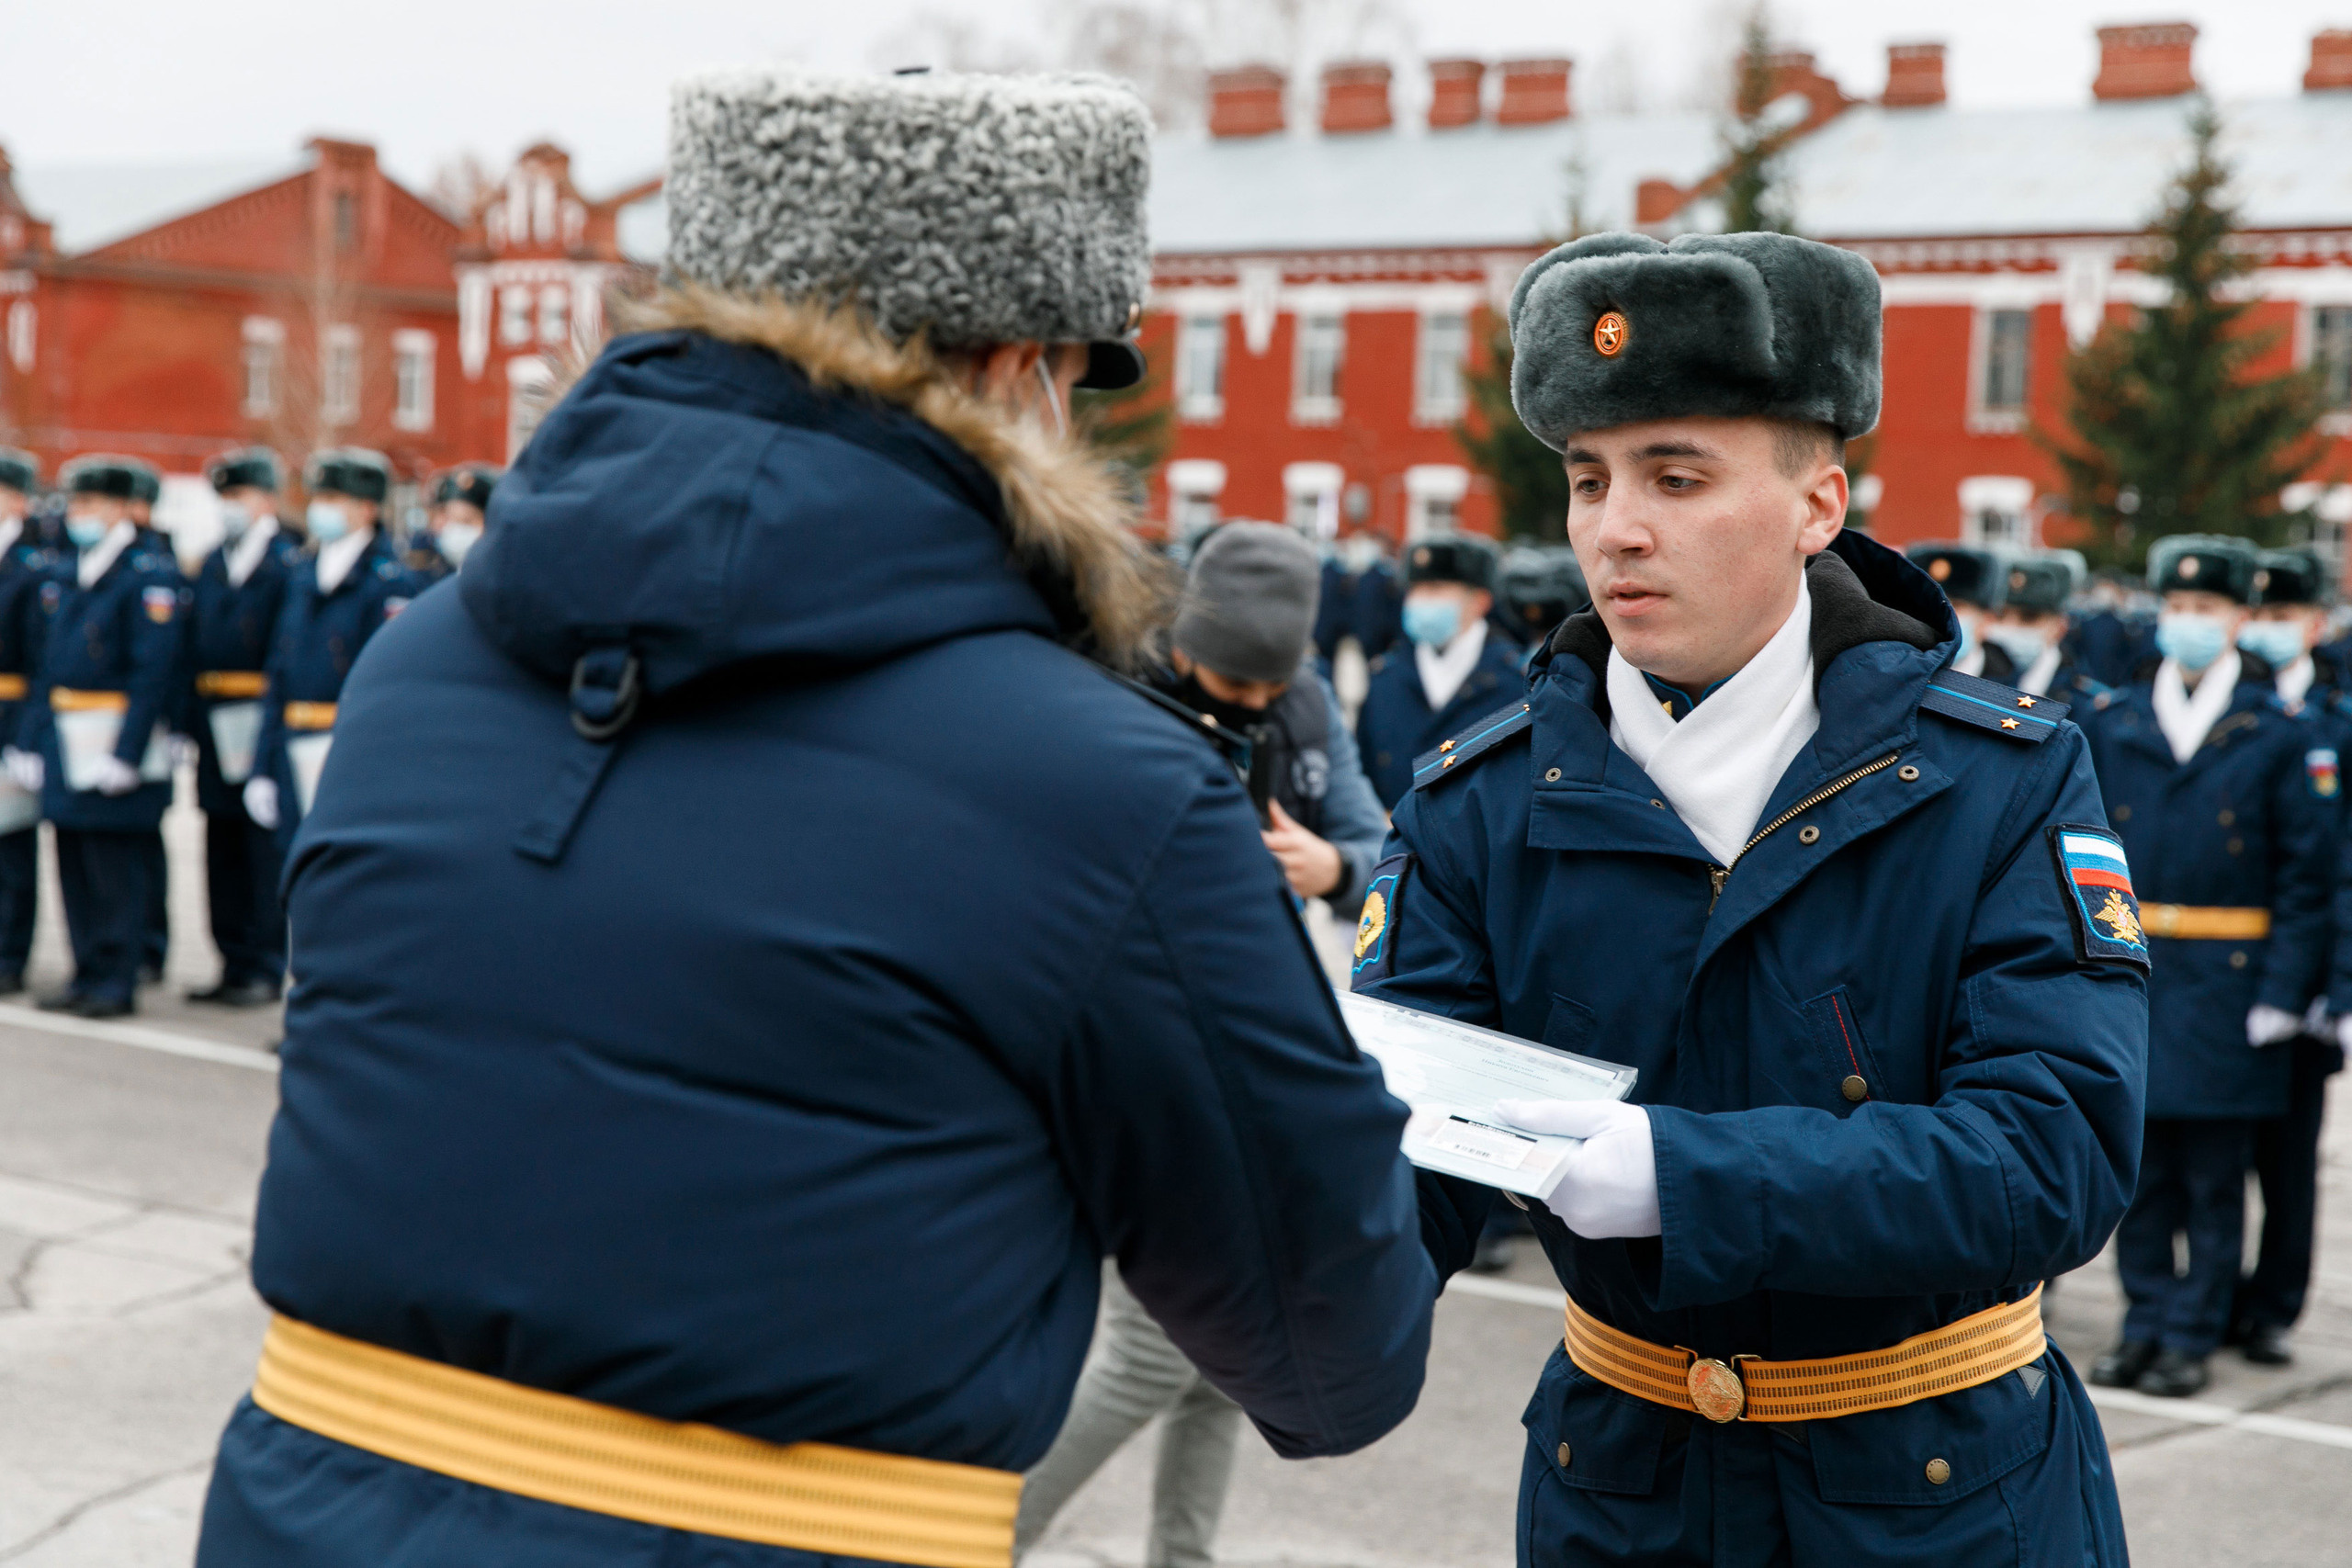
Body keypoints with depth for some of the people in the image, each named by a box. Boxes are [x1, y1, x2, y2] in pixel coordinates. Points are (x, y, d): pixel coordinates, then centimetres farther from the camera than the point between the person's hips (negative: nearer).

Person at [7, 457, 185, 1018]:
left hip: (119, 741, -8)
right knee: (74, 862, 11)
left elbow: (153, 670, -15)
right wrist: (31, 738, 12)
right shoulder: (76, 571, 16)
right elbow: (50, 662, 19)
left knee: (116, 865, -3)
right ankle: (88, 975, 18)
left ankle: (117, 982, 4)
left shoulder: (150, 571, -10)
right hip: (67, 745, 8)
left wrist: (126, 753, -19)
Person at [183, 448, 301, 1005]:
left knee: (265, 849, -2)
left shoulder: (288, 563, -7)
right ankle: (235, 964, 19)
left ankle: (266, 969, 5)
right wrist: (187, 722, 8)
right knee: (223, 850, 11)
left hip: (262, 722, -7)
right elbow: (194, 648, 15)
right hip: (216, 725, 7)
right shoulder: (210, 567, 15)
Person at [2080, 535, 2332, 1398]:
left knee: (2214, 1177, 3)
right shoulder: (2113, 725, 8)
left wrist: (2283, 993, -8)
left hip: (2226, 982, -2)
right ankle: (2144, 1322, 18)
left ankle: (2193, 1335, 12)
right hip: (2130, 975, 2)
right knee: (2140, 1167, 8)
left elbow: (2307, 871, -1)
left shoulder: (2278, 734, 1)